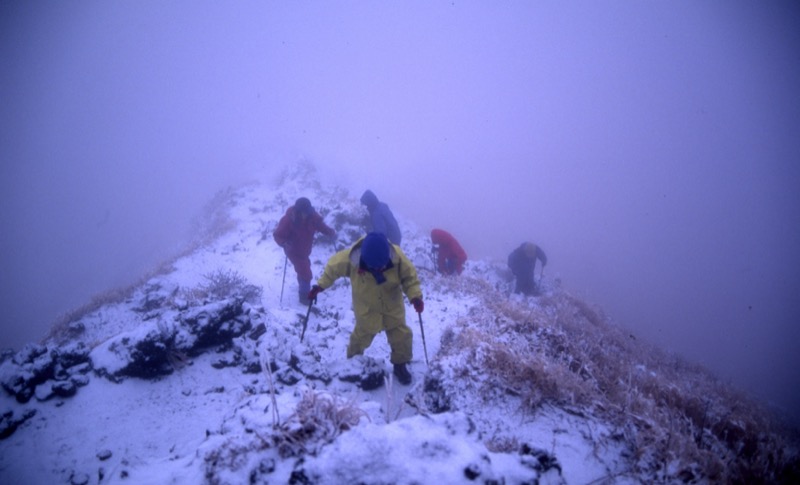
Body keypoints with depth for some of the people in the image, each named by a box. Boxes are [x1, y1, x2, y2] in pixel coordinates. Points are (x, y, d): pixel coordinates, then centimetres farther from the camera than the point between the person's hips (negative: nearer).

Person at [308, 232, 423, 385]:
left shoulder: (397, 256, -31)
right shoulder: (350, 259, -33)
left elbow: (409, 276, -16)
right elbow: (333, 268, -11)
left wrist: (415, 296, -30)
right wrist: (320, 286, -9)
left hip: (392, 306, 1)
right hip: (366, 309, -1)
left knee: (401, 335, 9)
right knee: (362, 336, 17)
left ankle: (400, 365, 36)